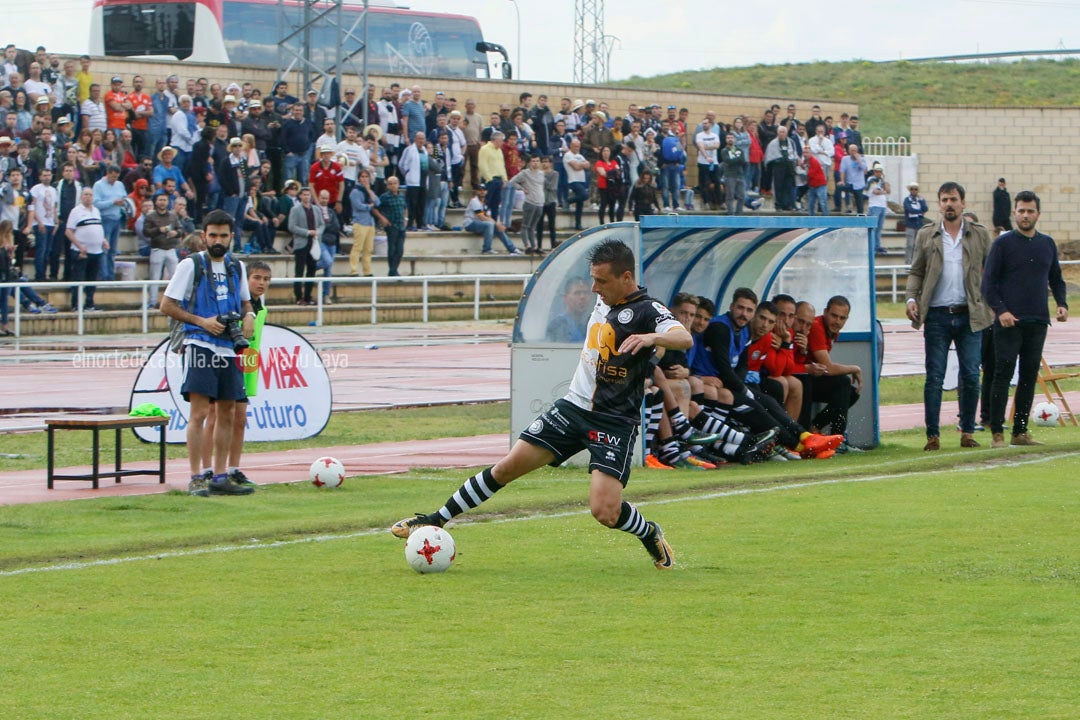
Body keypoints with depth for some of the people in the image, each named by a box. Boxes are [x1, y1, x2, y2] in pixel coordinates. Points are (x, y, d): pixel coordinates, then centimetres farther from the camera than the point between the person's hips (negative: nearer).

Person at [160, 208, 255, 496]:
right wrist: (202, 322, -14)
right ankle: (196, 478, -11)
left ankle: (220, 477, 16)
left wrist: (248, 316, 3)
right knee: (199, 412, -12)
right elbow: (167, 305, -4)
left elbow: (245, 302, 27)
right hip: (200, 345, -6)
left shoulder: (236, 267, 14)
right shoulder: (191, 265, -3)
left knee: (227, 414, 9)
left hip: (229, 348, 6)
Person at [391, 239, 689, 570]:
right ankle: (436, 521, 12)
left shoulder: (647, 310, -15)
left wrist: (652, 337, -51)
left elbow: (685, 339, -34)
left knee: (604, 511, -18)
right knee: (508, 467, 1)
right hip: (574, 405, 7)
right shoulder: (604, 300, 8)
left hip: (614, 423, -7)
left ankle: (650, 534, 15)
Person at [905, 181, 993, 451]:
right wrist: (912, 298, -6)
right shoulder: (926, 236, 8)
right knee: (934, 377, -1)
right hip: (937, 315, 0)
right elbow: (916, 272, 11)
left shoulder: (980, 235, 7)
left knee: (971, 377, 0)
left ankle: (968, 431, 10)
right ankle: (933, 435, 3)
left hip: (970, 315, 0)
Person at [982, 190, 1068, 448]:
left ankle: (1021, 431, 13)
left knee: (1029, 376, 7)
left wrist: (1062, 304, 3)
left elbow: (1056, 279, 21)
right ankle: (997, 433, -6)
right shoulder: (1003, 243, -2)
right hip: (1008, 322, -5)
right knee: (1003, 375, -7)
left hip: (1038, 321, 5)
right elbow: (988, 282, -4)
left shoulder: (1047, 244, 12)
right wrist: (1000, 310, -16)